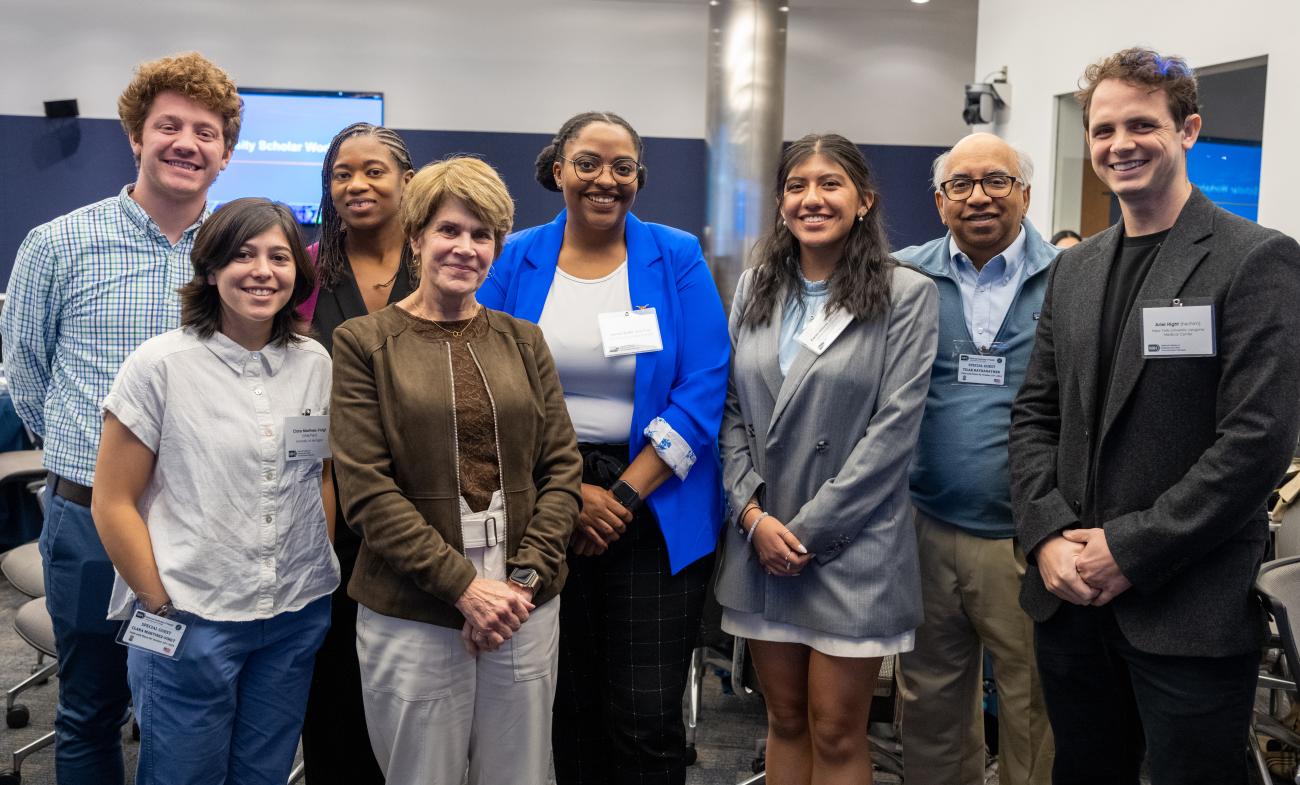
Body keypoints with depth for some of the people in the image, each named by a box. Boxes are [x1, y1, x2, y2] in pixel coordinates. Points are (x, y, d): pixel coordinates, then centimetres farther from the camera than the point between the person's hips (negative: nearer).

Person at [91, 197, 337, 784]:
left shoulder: (315, 364, 4)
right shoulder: (160, 364, -8)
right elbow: (113, 503, -6)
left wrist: (323, 554, 6)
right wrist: (162, 608, -7)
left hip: (299, 618, 4)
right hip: (190, 623, -3)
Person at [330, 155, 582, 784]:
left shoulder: (523, 342, 9)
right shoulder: (364, 343, -1)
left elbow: (561, 468, 5)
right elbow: (365, 489, -8)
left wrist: (524, 578, -8)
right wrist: (464, 585, -14)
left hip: (526, 610, 3)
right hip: (412, 616, -3)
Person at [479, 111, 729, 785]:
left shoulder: (677, 260, -1)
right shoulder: (515, 262, 3)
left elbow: (702, 391, -7)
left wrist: (625, 494, -13)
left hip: (655, 515, -1)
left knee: (647, 717, -1)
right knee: (567, 705, 14)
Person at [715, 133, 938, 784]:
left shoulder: (905, 294, -5)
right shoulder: (754, 288, 8)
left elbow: (893, 428, -11)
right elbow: (730, 411, 7)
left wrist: (808, 530, -12)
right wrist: (754, 516, -5)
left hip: (851, 545, -4)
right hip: (760, 541, 4)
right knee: (784, 721, 15)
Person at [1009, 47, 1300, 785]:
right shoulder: (1075, 266, 11)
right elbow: (1035, 414, 9)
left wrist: (1129, 551, -16)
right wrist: (1049, 537, -5)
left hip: (1189, 611, -5)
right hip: (1071, 596, 6)